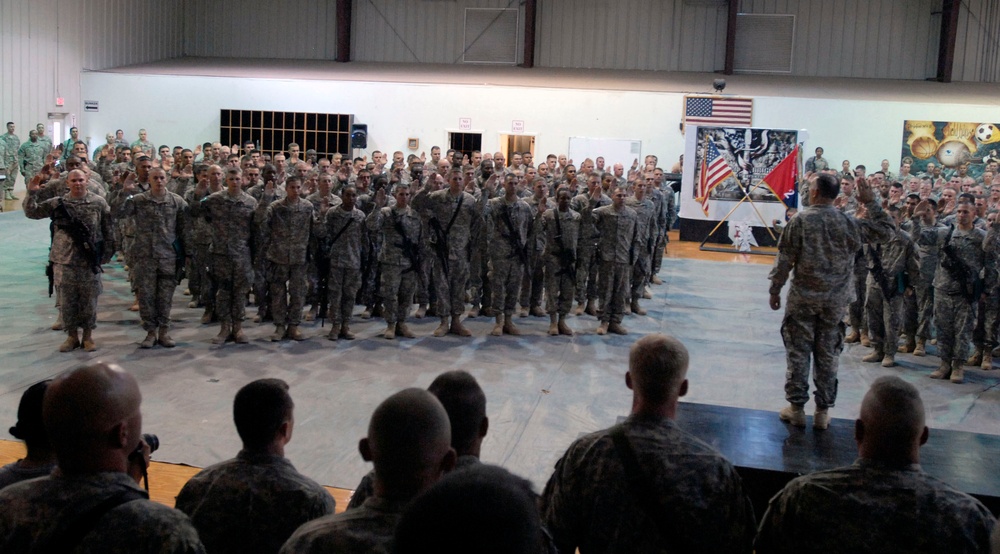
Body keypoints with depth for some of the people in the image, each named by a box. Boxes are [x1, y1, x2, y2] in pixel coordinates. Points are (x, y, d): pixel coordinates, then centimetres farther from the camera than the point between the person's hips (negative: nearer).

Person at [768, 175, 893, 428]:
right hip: (836, 300, 3)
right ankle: (823, 411, 15)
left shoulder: (800, 220, -9)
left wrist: (775, 289, 1)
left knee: (798, 352, 6)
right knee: (828, 354, 9)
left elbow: (785, 260, -9)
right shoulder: (849, 223, -1)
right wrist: (871, 202, 12)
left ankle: (796, 408, 11)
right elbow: (885, 231, 11)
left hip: (803, 296, -2)